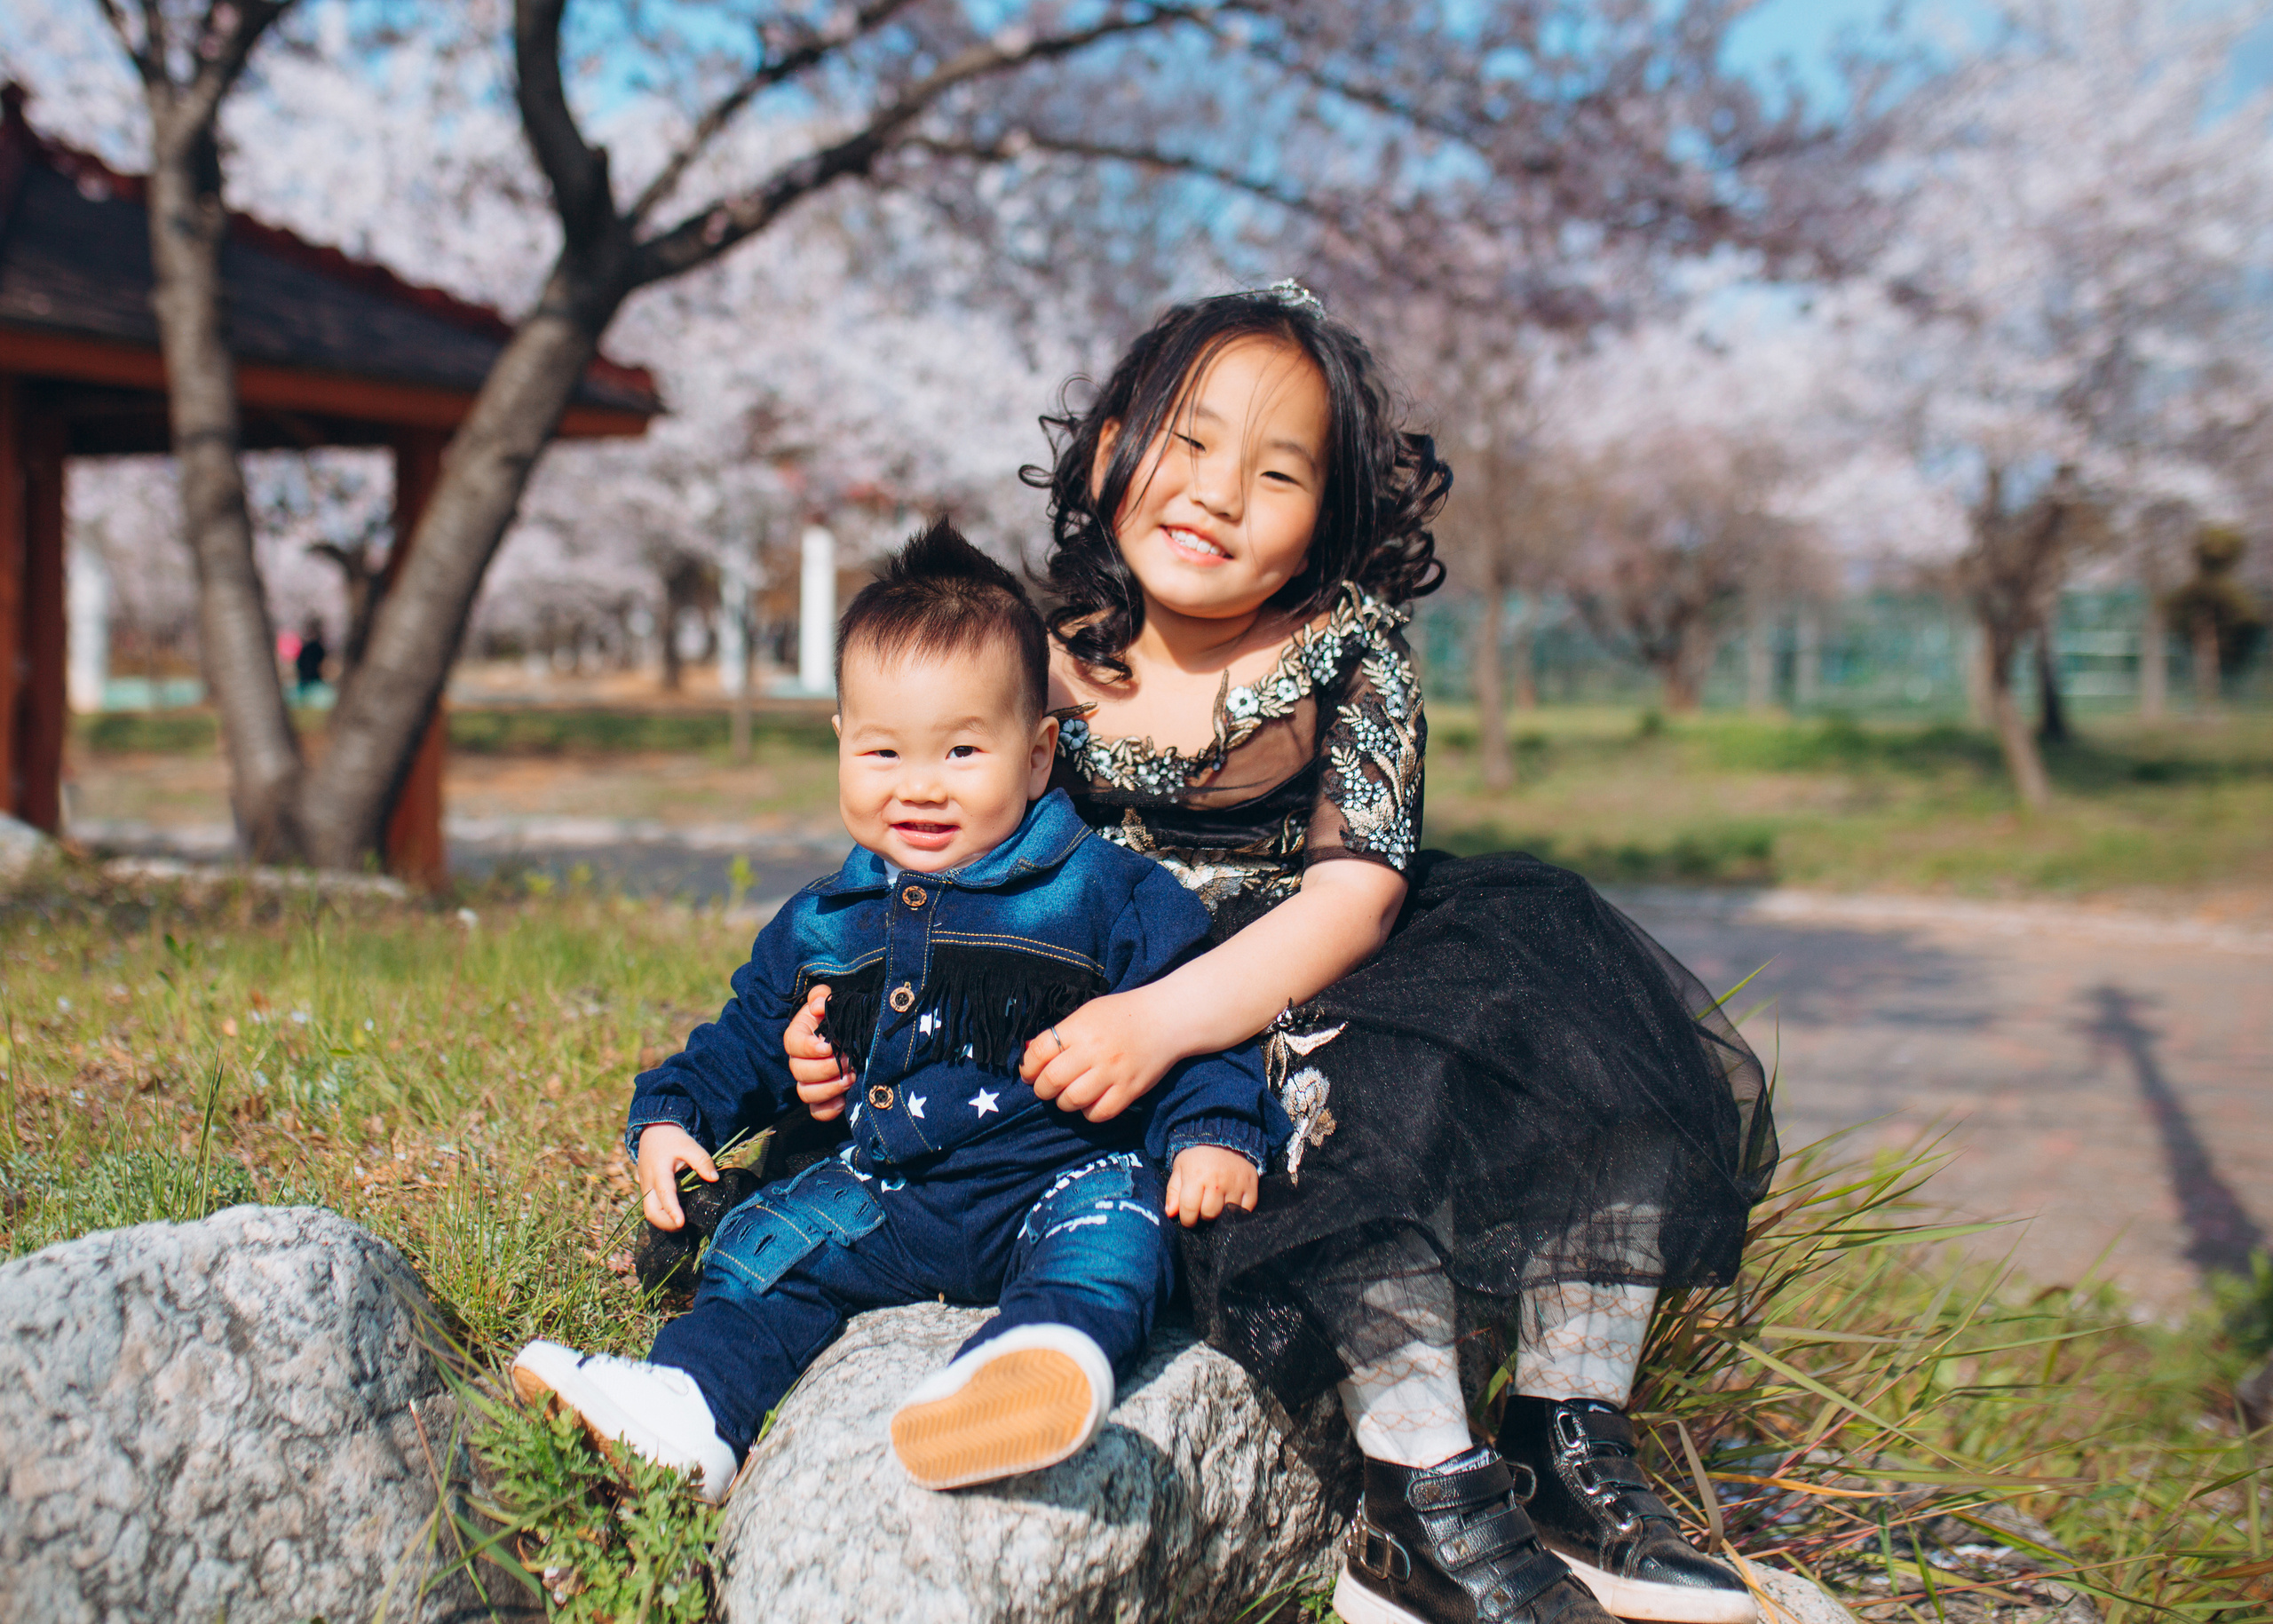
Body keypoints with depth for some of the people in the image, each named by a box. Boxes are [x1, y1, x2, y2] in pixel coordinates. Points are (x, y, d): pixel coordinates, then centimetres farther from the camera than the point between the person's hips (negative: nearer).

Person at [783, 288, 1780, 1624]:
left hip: (1327, 983, 2)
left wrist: (1168, 1017, -30)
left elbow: (1356, 894, -16)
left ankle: (1574, 1439, -20)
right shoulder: (1046, 672, -3)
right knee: (1343, 1083, -32)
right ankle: (1431, 1490, -30)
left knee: (1560, 989, -22)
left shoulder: (1351, 650, -5)